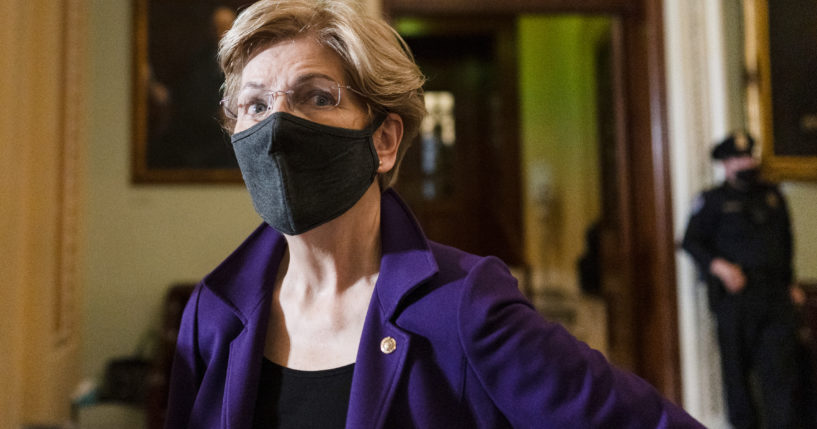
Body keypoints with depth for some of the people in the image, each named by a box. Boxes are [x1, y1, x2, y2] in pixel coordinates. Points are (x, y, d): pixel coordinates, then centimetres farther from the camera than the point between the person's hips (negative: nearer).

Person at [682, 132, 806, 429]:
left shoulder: (772, 196, 14)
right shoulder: (713, 200, -1)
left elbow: (785, 242, 22)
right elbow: (691, 241, -4)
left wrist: (789, 282, 18)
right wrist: (720, 266, -18)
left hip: (775, 295, 4)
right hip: (735, 296, -3)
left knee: (780, 367, 0)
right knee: (737, 367, 6)